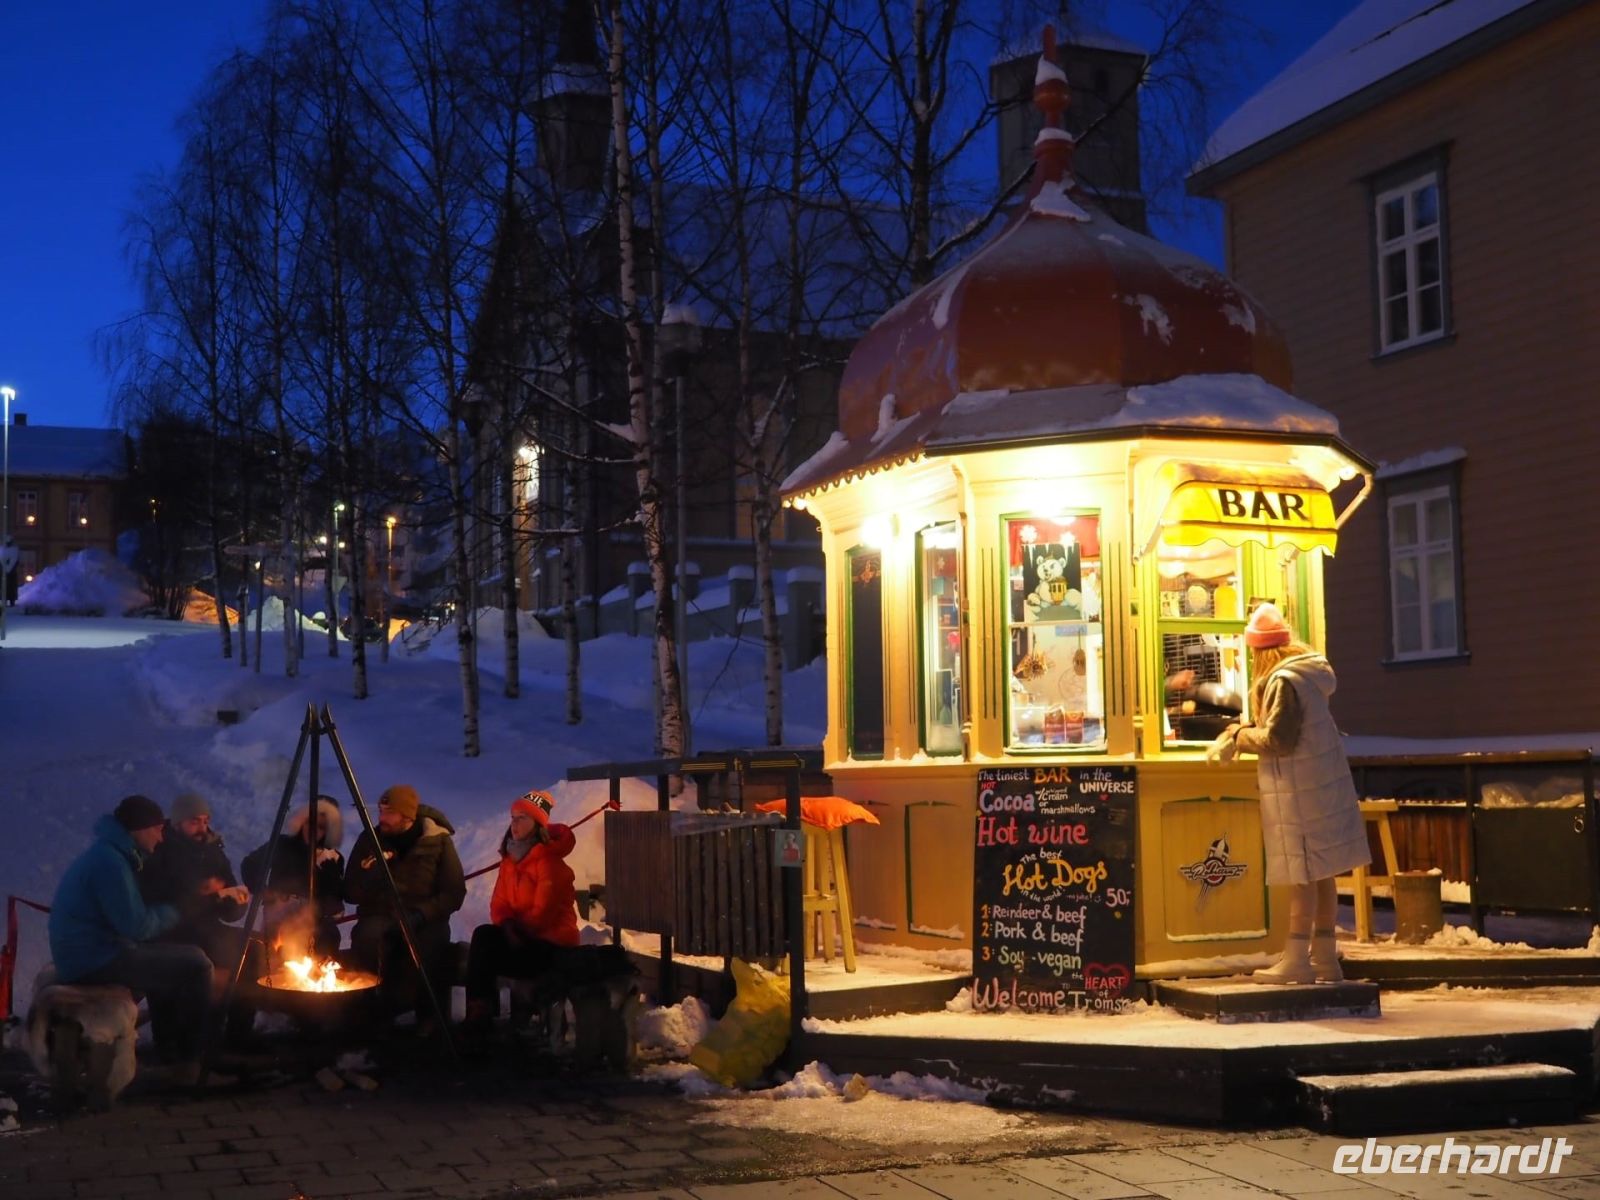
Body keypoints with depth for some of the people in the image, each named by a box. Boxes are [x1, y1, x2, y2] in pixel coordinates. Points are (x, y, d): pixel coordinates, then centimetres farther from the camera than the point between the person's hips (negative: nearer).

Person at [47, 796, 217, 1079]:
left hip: (88, 955, 11)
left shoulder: (109, 854, 16)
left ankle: (170, 1051, 27)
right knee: (195, 964, -13)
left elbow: (131, 915, 19)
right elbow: (136, 926, -21)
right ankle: (197, 1060, -2)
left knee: (171, 960, 25)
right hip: (96, 961, -11)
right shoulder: (110, 862, -18)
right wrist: (172, 912, -3)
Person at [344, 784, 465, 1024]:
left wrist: (420, 914, -18)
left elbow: (454, 893, -3)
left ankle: (432, 1015, -13)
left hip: (424, 919, -1)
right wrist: (371, 872, -13)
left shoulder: (438, 840, -1)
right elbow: (350, 894, 7)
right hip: (379, 916, 1)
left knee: (432, 942, -36)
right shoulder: (369, 840, 4)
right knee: (367, 937, -35)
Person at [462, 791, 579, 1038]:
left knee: (484, 955, -20)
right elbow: (499, 903, 5)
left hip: (552, 944, -7)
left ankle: (481, 1012, -2)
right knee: (483, 936, -20)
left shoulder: (549, 860, -15)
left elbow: (544, 912, -18)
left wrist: (516, 928, -7)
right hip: (522, 936, 7)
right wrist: (507, 926, -15)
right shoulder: (510, 857, 9)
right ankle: (479, 1012, -16)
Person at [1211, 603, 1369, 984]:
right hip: (1324, 782, 9)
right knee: (1320, 873, 12)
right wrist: (1246, 731, 13)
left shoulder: (1283, 682, -17)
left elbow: (1277, 740, -20)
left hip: (1299, 789, -9)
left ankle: (1298, 958, -1)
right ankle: (1324, 955, 18)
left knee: (1303, 874, -5)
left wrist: (1238, 736, -5)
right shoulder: (1309, 674, 12)